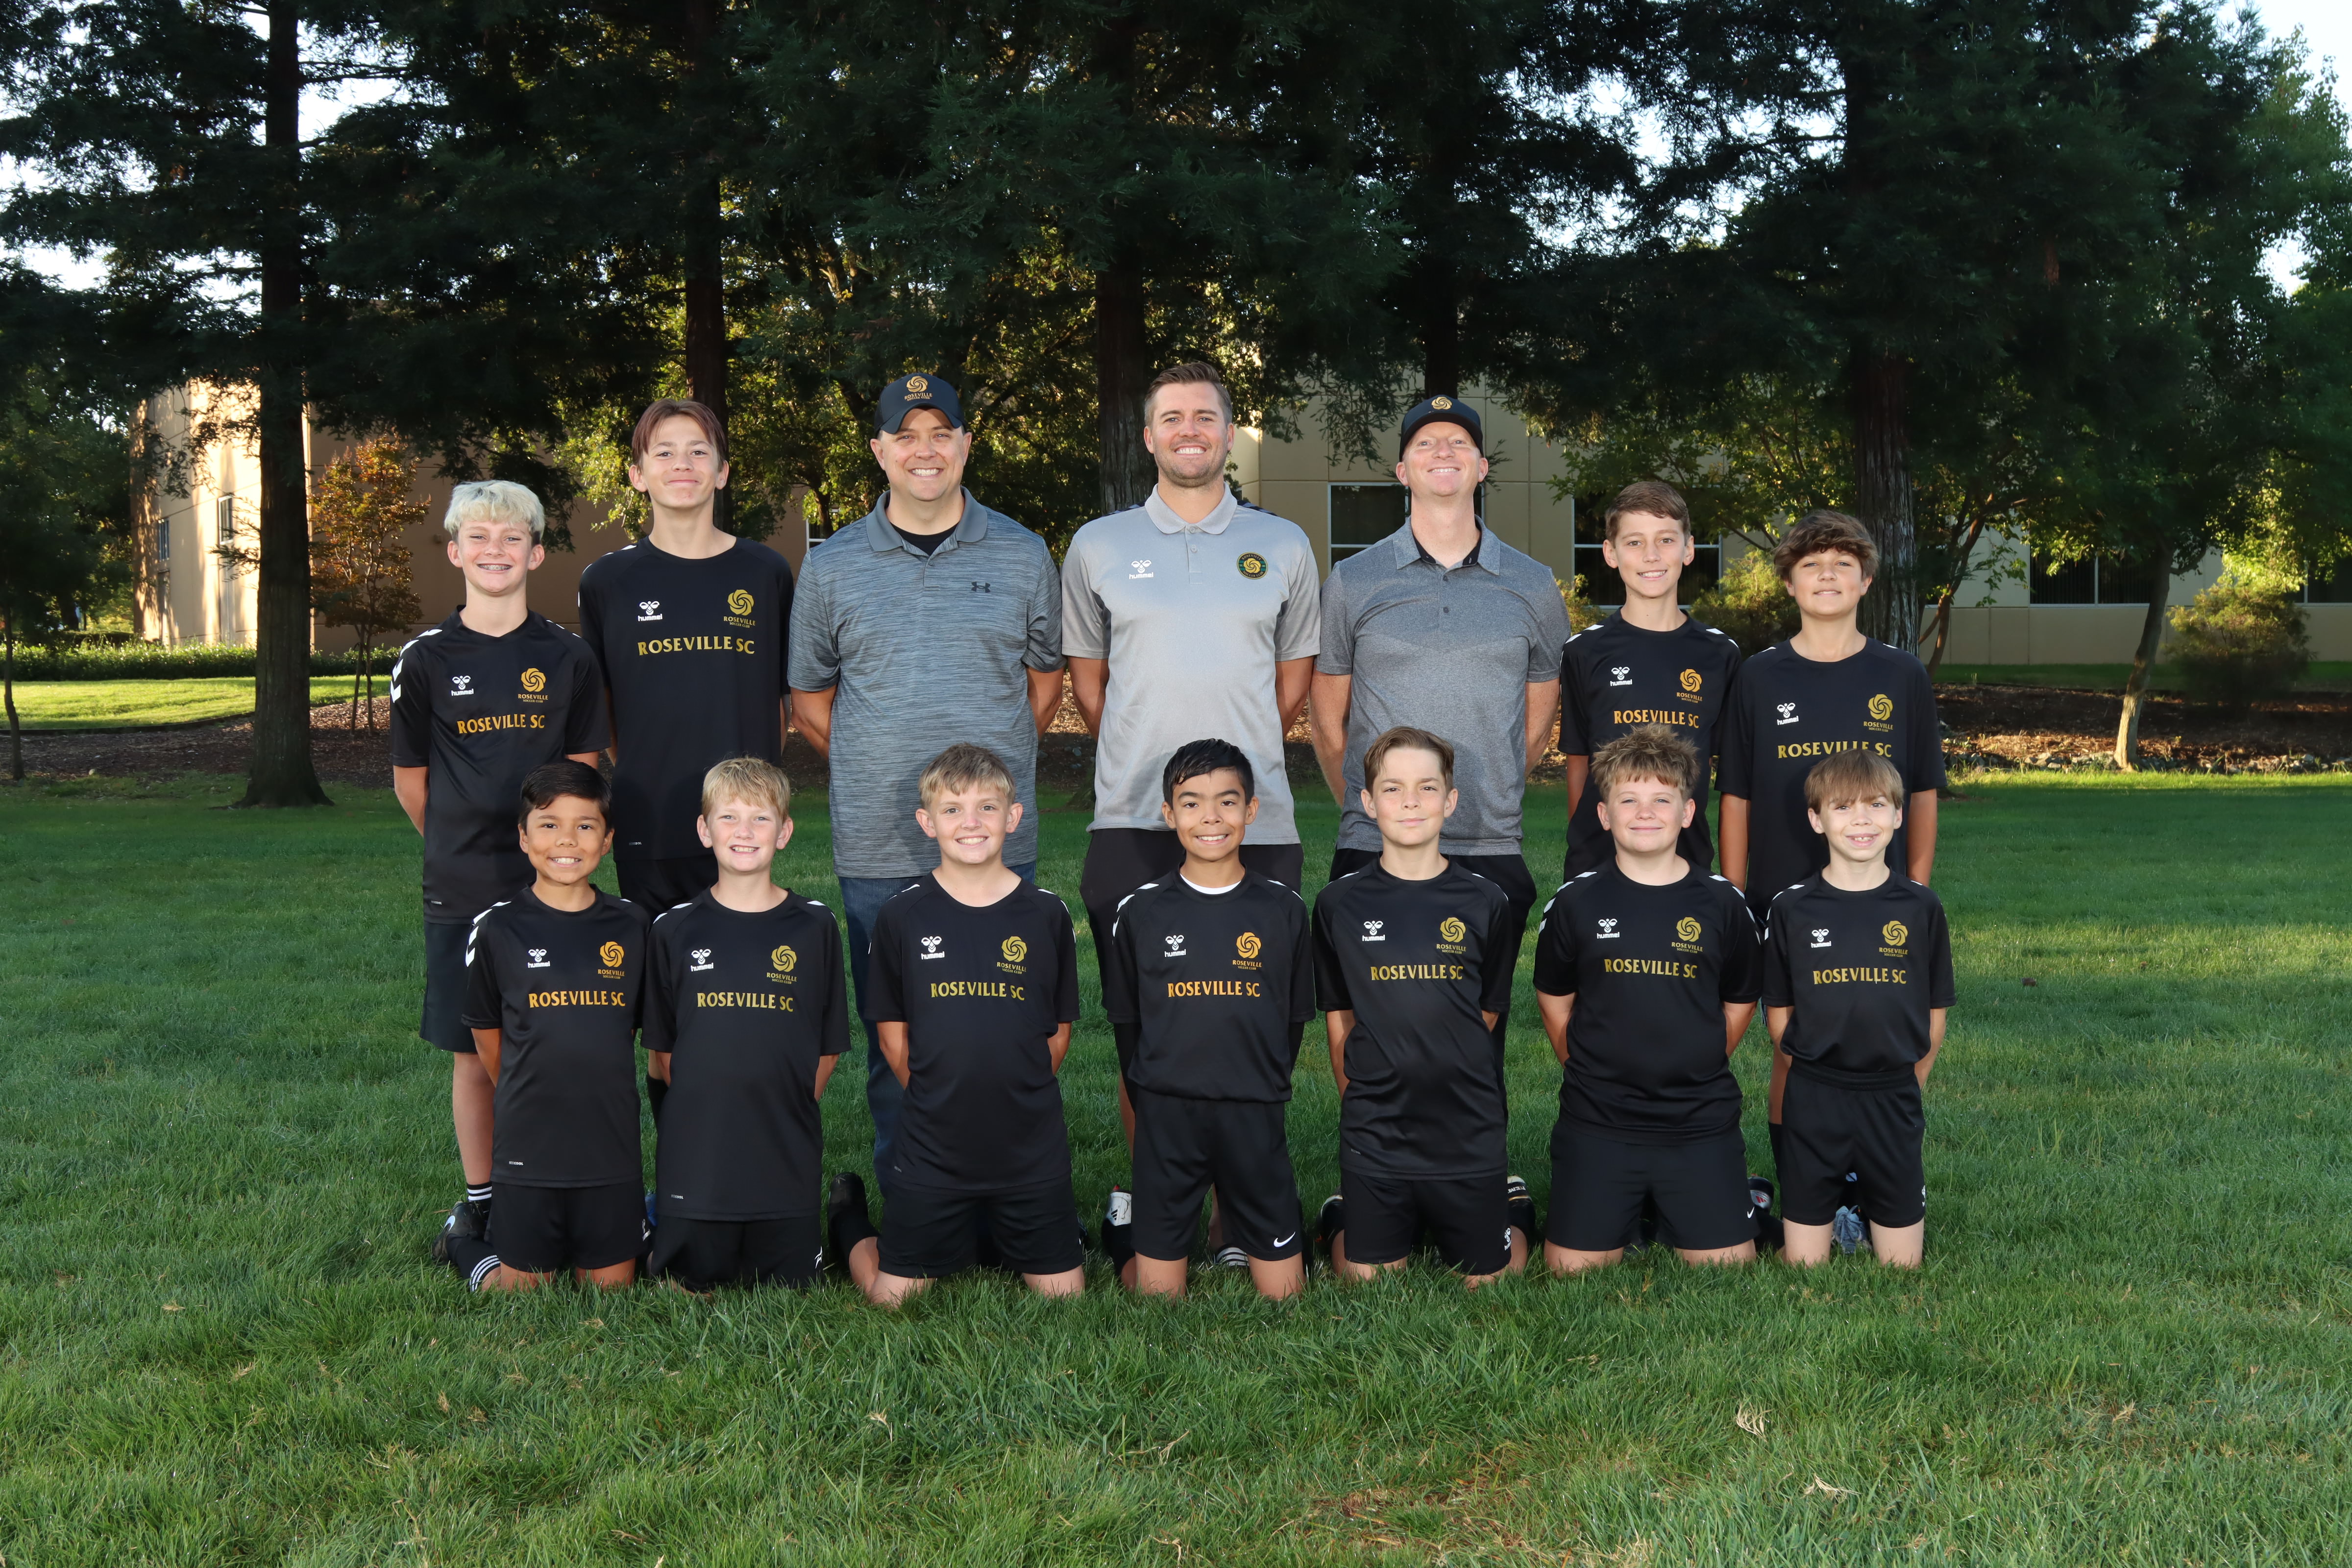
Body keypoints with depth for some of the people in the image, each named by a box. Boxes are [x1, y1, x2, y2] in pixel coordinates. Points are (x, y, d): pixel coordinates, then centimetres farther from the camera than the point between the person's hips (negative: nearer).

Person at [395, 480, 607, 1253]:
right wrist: (464, 846, 12)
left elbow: (582, 776, 7)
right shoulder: (426, 660, 2)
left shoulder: (567, 658, 3)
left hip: (550, 885, 0)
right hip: (460, 890, 0)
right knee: (473, 1051, 6)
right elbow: (410, 781, 9)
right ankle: (478, 1198, 18)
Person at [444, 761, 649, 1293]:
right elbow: (487, 1034, 6)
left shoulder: (631, 926, 1)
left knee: (613, 1286, 8)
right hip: (528, 1152, -2)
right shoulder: (499, 929, -5)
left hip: (612, 1151, 2)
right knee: (523, 1292, 6)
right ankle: (468, 1249, 34)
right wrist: (530, 1097, 10)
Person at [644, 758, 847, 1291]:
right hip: (693, 1155, 0)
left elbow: (828, 1046, 5)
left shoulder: (814, 927, 1)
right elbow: (660, 1048, 6)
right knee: (691, 1282, 6)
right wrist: (704, 1104, 1)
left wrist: (791, 1104, 0)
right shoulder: (675, 929, 1)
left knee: (789, 1286, 5)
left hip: (787, 1157, 0)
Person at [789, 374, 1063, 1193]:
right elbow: (809, 699, 13)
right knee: (892, 1036, 4)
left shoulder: (1022, 556, 6)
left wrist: (991, 759, 8)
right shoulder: (831, 568, 5)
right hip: (878, 849, 0)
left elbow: (1047, 677, 16)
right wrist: (883, 772, 6)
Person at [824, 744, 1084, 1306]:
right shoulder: (902, 916, -3)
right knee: (891, 1297, 3)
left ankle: (997, 1233, 33)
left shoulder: (1045, 915, -1)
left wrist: (1016, 1100, 3)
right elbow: (893, 1033, 3)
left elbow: (1059, 1031, 6)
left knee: (1063, 1293, 4)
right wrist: (940, 1100, 2)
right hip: (932, 1149, -1)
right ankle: (847, 1216, 32)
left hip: (1033, 1149, 1)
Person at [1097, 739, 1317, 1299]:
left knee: (1284, 1293, 2)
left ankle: (1243, 1232, 28)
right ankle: (1125, 1228, 29)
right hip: (1166, 1118, -1)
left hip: (1255, 1118, 1)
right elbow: (1125, 1021, 7)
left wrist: (1264, 1088, 4)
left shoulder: (1283, 908, 2)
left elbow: (1295, 1018, 9)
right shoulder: (1141, 911, 0)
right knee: (1159, 1295, 4)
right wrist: (1156, 1098, 4)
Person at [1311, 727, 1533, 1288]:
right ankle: (1342, 1218, 35)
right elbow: (1339, 1020, 6)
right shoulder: (1339, 904, -1)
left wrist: (1435, 1078, 3)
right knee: (1367, 1280, 4)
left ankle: (1514, 1214, 38)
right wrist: (1364, 1094, 1)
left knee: (1491, 1280, 7)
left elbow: (1486, 1014, 7)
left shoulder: (1485, 904, -1)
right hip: (1372, 1133, 0)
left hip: (1468, 1134, 0)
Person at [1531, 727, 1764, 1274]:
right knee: (1573, 1267, -3)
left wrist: (1701, 1068, 7)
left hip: (1702, 1125, 0)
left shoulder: (1722, 904, 0)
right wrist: (1590, 1070, 5)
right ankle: (1629, 1206, 28)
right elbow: (1554, 999, 10)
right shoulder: (1575, 904, -1)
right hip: (1596, 1126, 0)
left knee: (1728, 1265, -3)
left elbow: (1740, 1001, 12)